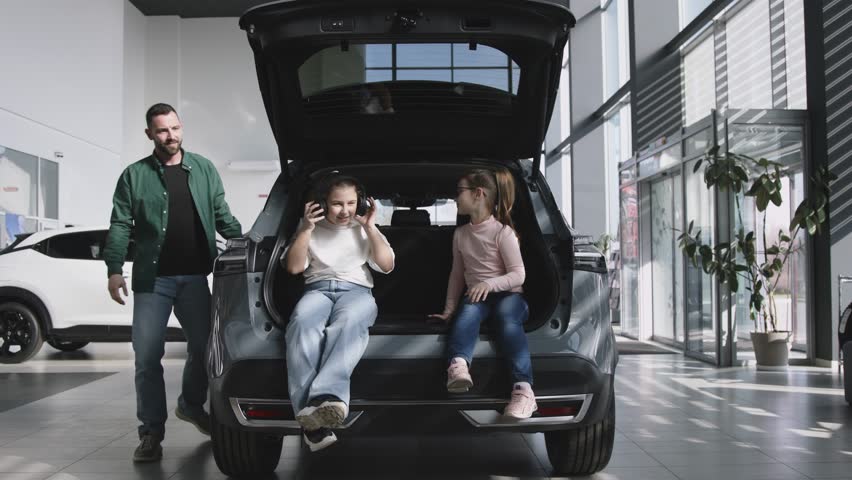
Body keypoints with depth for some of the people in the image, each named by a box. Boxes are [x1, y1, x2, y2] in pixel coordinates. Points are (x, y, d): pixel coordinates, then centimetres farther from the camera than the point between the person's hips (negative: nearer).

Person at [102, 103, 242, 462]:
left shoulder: (204, 169, 9)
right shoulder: (134, 175, 2)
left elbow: (222, 216, 13)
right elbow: (120, 226, -1)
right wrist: (114, 269, -11)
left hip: (194, 277, 2)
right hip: (152, 279, -2)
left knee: (203, 346, 11)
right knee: (147, 358, -1)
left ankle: (191, 405, 36)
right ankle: (151, 433, 9)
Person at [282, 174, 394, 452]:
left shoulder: (363, 228, 21)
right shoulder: (311, 228, 19)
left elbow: (386, 266, 10)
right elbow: (293, 267, 9)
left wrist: (370, 228, 5)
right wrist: (306, 228, 2)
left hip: (356, 290, 0)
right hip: (317, 289, 0)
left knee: (348, 322, -41)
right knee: (302, 323, -39)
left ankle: (326, 397, -63)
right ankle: (311, 417, -53)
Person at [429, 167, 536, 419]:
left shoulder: (503, 231, -4)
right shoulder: (461, 234, 13)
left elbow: (518, 275, -9)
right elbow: (457, 274, 18)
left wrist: (490, 284, -24)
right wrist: (449, 309, 10)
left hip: (509, 294, -3)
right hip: (477, 296, 3)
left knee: (506, 316, -38)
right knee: (468, 312, -33)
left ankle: (523, 388, -50)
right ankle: (458, 365, -60)